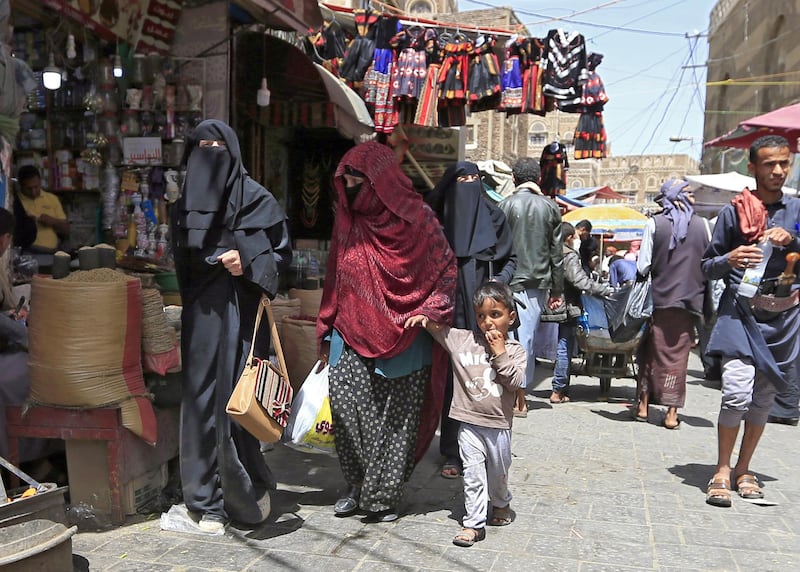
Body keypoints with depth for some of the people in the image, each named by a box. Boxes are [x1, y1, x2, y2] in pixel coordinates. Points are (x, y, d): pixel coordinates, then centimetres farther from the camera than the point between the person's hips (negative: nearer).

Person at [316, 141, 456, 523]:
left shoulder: (415, 218, -4)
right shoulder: (346, 220, 10)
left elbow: (446, 269, 0)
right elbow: (334, 279, 16)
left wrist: (428, 311, -14)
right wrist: (325, 333, 15)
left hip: (401, 341, -3)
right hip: (350, 337, 4)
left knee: (395, 418, 4)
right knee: (346, 406, -6)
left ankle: (383, 495, 20)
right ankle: (358, 487, 14)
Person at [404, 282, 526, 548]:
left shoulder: (515, 350, -4)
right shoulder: (463, 339, -1)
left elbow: (515, 382, -15)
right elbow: (439, 329, 9)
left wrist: (500, 353, -18)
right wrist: (423, 317, -8)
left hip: (498, 424, 0)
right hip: (469, 423, 0)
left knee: (498, 471, 19)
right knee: (473, 474, 1)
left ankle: (501, 504, 47)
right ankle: (474, 523, 10)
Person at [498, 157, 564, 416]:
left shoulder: (506, 205, -3)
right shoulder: (551, 207, 6)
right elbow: (557, 252, 8)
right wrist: (557, 290, 13)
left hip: (511, 281, -2)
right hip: (538, 282, 2)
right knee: (527, 337, 6)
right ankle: (520, 398, 9)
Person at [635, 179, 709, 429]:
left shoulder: (654, 223, -4)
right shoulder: (702, 225, 0)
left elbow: (643, 266, -7)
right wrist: (711, 303, 12)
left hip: (659, 299, -1)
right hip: (689, 300, 1)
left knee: (650, 352, 11)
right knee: (677, 355, 6)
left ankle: (644, 404, 15)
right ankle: (671, 413, 7)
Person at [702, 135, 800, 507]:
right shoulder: (733, 212, 3)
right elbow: (708, 267, 4)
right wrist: (729, 259, -16)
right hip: (741, 310, -3)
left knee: (764, 397, 9)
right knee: (737, 393, -15)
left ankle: (744, 470, 23)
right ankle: (722, 471, 0)